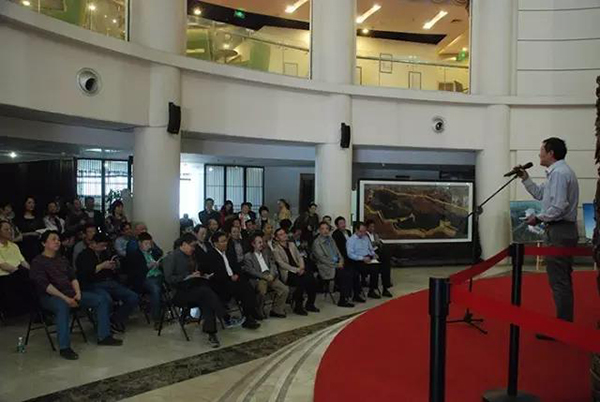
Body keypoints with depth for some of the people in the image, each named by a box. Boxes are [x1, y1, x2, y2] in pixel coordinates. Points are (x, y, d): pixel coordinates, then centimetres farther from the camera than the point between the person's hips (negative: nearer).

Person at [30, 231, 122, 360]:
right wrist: (64, 298, -22)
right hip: (50, 296, -7)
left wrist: (78, 293, -6)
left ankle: (104, 336, -3)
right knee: (62, 306, -41)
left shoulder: (62, 259, 20)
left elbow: (73, 277, 14)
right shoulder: (37, 262, -1)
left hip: (70, 292, 7)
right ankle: (64, 348, -36)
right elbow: (45, 285, -14)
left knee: (102, 300, -6)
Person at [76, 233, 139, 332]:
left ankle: (115, 321, -1)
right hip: (93, 285, -7)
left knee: (134, 298, -11)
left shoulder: (104, 253, 22)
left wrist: (113, 267, 3)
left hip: (110, 283, 7)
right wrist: (102, 266, -17)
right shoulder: (83, 255, 3)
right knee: (107, 300, -38)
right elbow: (84, 274, -15)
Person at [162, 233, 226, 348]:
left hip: (192, 288, 6)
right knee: (206, 291, -32)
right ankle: (224, 317, -30)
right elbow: (169, 278, -12)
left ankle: (211, 333, -35)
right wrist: (188, 277, -16)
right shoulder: (171, 257, -3)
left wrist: (197, 275, 11)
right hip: (179, 292, -6)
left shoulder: (190, 256, 20)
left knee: (205, 300, -29)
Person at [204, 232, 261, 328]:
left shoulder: (229, 254, 18)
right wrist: (230, 277, -14)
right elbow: (216, 274, -13)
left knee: (248, 286, -22)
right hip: (220, 284, -7)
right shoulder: (211, 256, -4)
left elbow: (238, 267, 16)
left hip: (233, 279, 7)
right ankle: (247, 318, -20)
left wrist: (236, 275, -5)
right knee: (240, 289, -28)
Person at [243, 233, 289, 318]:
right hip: (258, 279, -5)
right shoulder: (248, 256, 4)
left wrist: (271, 275, -7)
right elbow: (250, 271, -7)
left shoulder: (266, 252, 21)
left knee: (285, 290, -14)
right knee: (261, 291, -35)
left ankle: (276, 310, 2)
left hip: (270, 276, 5)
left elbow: (272, 264, 14)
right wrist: (264, 276, -16)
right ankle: (259, 312, -9)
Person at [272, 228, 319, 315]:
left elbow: (299, 257, 17)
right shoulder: (276, 249, -2)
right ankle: (298, 307, -15)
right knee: (301, 281, -31)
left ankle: (310, 304, -3)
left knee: (312, 280, -20)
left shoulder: (292, 244, 18)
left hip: (298, 270, 6)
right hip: (287, 273, -6)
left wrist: (301, 267, -5)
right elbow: (281, 264, -11)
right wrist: (296, 270, -17)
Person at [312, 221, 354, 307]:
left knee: (351, 272, -18)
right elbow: (322, 258, -12)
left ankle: (347, 296, -12)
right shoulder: (317, 242, -5)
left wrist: (341, 261, -1)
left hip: (337, 264, 7)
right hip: (326, 268, -7)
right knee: (344, 275, -26)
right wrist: (336, 265, -14)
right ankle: (342, 300, -13)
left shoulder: (331, 239, 17)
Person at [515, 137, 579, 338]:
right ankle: (565, 323, 27)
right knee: (563, 280, 17)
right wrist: (525, 178, 16)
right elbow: (540, 194, 23)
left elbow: (559, 207, -24)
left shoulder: (558, 173, -17)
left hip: (559, 232, -11)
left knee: (559, 281, -6)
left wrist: (538, 218, -11)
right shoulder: (558, 172, 16)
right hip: (564, 231, 11)